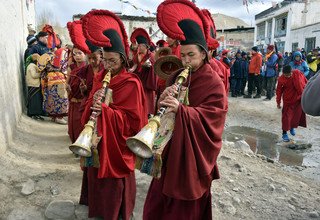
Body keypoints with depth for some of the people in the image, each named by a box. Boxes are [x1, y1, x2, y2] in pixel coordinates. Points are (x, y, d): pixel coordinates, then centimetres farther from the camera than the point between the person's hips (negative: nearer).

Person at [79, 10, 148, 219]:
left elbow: (132, 120, -18)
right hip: (98, 141, 6)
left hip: (117, 145, -6)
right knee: (98, 181, 19)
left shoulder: (131, 83, -15)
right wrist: (93, 102, -17)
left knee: (115, 187, 10)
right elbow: (89, 110, 7)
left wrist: (104, 109, -29)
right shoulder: (99, 78, 6)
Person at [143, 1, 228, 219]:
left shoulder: (214, 83, -10)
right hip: (171, 150, 6)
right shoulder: (177, 77, 7)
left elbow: (210, 118, -21)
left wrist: (180, 109, -37)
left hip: (194, 154, -5)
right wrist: (163, 100, -20)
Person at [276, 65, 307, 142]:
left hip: (299, 98, 3)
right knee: (286, 116, -3)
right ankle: (284, 133, 8)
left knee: (297, 114, 14)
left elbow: (305, 81, 3)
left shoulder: (297, 73, -13)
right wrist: (278, 102, -4)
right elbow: (279, 91, -8)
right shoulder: (281, 79, -18)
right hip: (288, 100, -3)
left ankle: (292, 127, 39)